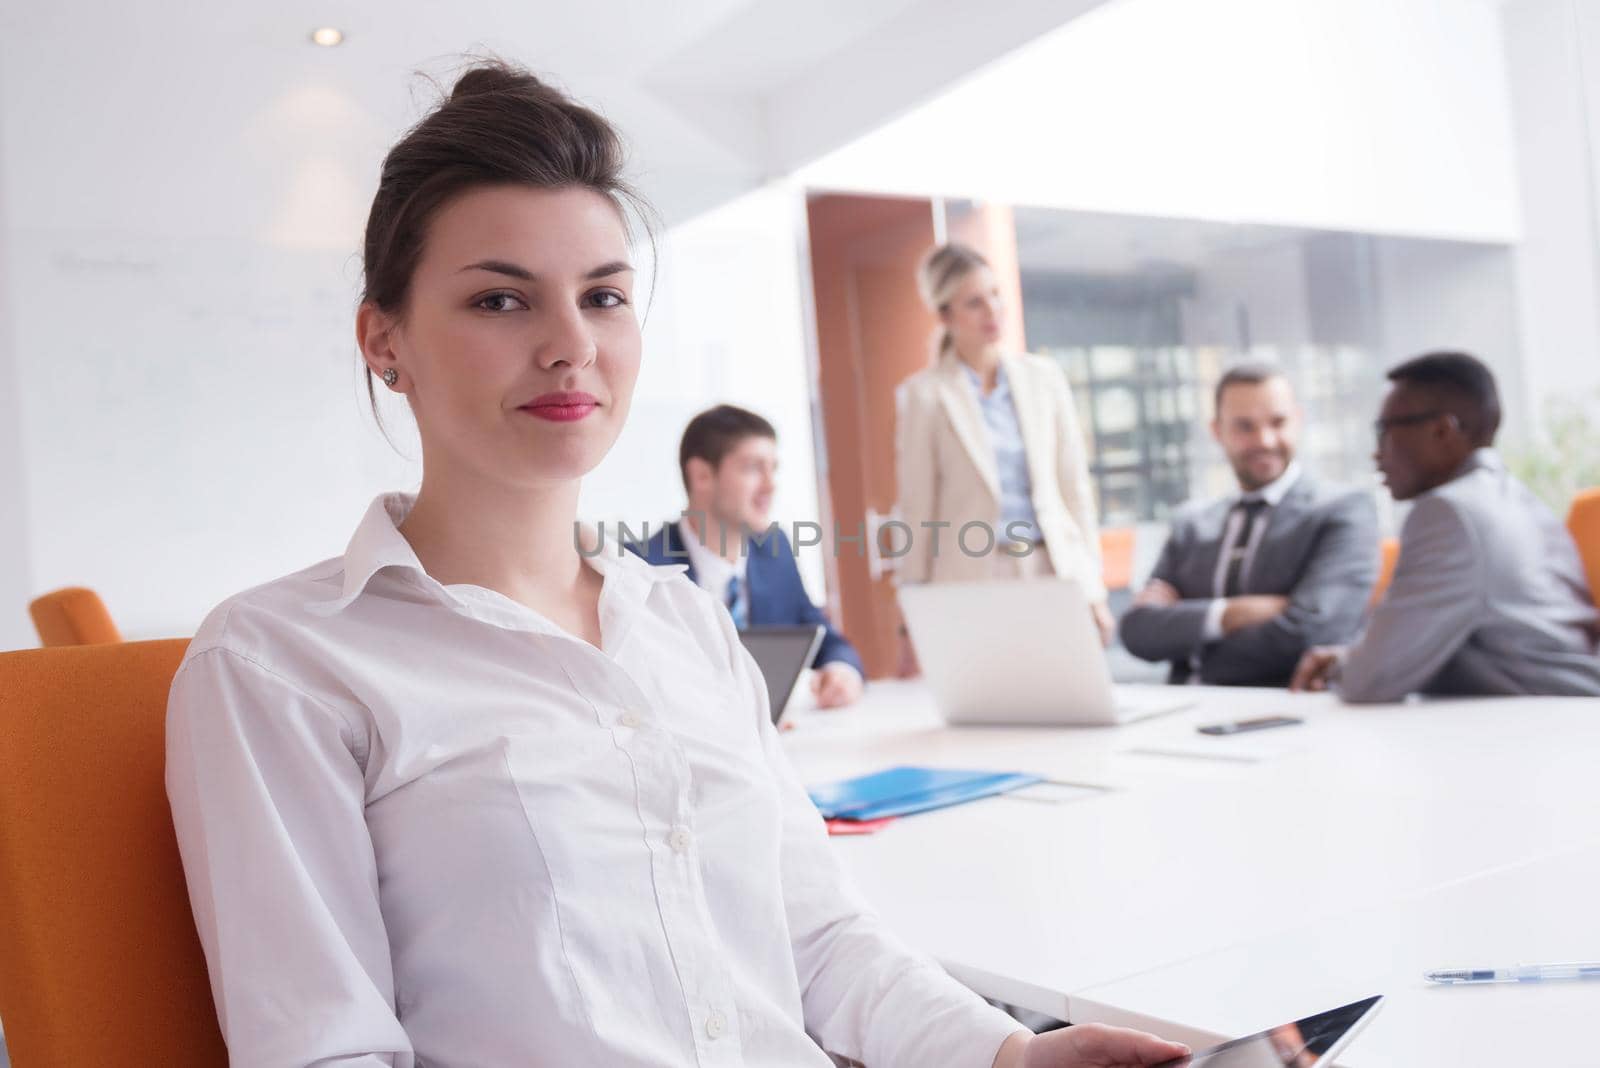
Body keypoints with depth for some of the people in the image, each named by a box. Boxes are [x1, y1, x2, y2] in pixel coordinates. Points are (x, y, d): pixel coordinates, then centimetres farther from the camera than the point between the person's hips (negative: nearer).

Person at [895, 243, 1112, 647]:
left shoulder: (1044, 377, 9)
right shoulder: (923, 394, -1)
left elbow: (1075, 487, 10)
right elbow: (916, 509, 0)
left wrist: (1092, 589, 6)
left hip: (1054, 572, 3)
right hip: (973, 582, -3)